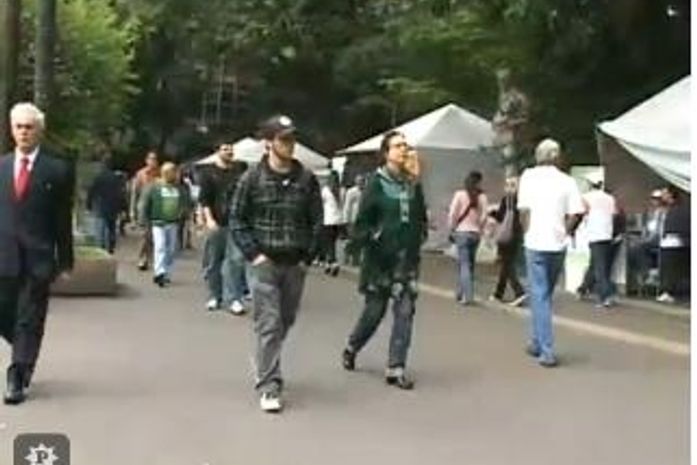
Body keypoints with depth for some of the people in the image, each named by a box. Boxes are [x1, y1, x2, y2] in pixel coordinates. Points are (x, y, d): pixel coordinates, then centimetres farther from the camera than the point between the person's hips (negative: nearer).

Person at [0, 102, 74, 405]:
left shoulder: (57, 170, -2)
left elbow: (63, 220, -1)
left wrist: (65, 262, -2)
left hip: (38, 257, -3)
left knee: (30, 321, 1)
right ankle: (25, 356, 35)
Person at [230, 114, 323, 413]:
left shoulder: (306, 179, 3)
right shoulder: (253, 178, -3)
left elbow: (316, 221, 8)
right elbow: (237, 219, 1)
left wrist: (308, 256, 1)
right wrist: (253, 253, -8)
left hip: (295, 264, 3)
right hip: (264, 263, -3)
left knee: (286, 321, 15)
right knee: (269, 324, -7)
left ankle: (264, 362, 39)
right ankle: (269, 386, -2)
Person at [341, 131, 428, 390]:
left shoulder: (413, 184, 7)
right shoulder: (377, 183, -7)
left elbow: (421, 216, 19)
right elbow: (363, 219, -8)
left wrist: (420, 235, 6)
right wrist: (361, 241, -18)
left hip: (407, 258, 4)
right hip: (381, 258, -4)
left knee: (405, 311, -2)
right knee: (374, 310, 7)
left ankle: (395, 368, 5)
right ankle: (352, 348, 35)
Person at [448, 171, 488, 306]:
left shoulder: (460, 195, -7)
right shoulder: (482, 197, -1)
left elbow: (452, 214, -8)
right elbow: (484, 216, -3)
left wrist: (452, 228, 6)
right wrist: (479, 229, 12)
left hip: (462, 232, -3)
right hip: (475, 233, 3)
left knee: (464, 264, -3)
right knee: (469, 264, 14)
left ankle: (468, 296, -11)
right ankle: (461, 293, 21)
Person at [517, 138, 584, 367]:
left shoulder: (529, 176, -3)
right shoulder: (567, 181, 3)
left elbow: (524, 210, -8)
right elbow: (575, 214, -5)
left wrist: (528, 232, 6)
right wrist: (564, 232, 8)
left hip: (536, 243, -3)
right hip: (558, 244, 3)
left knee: (539, 295, 1)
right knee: (545, 294, 18)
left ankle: (547, 352, -5)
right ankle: (537, 343, 29)